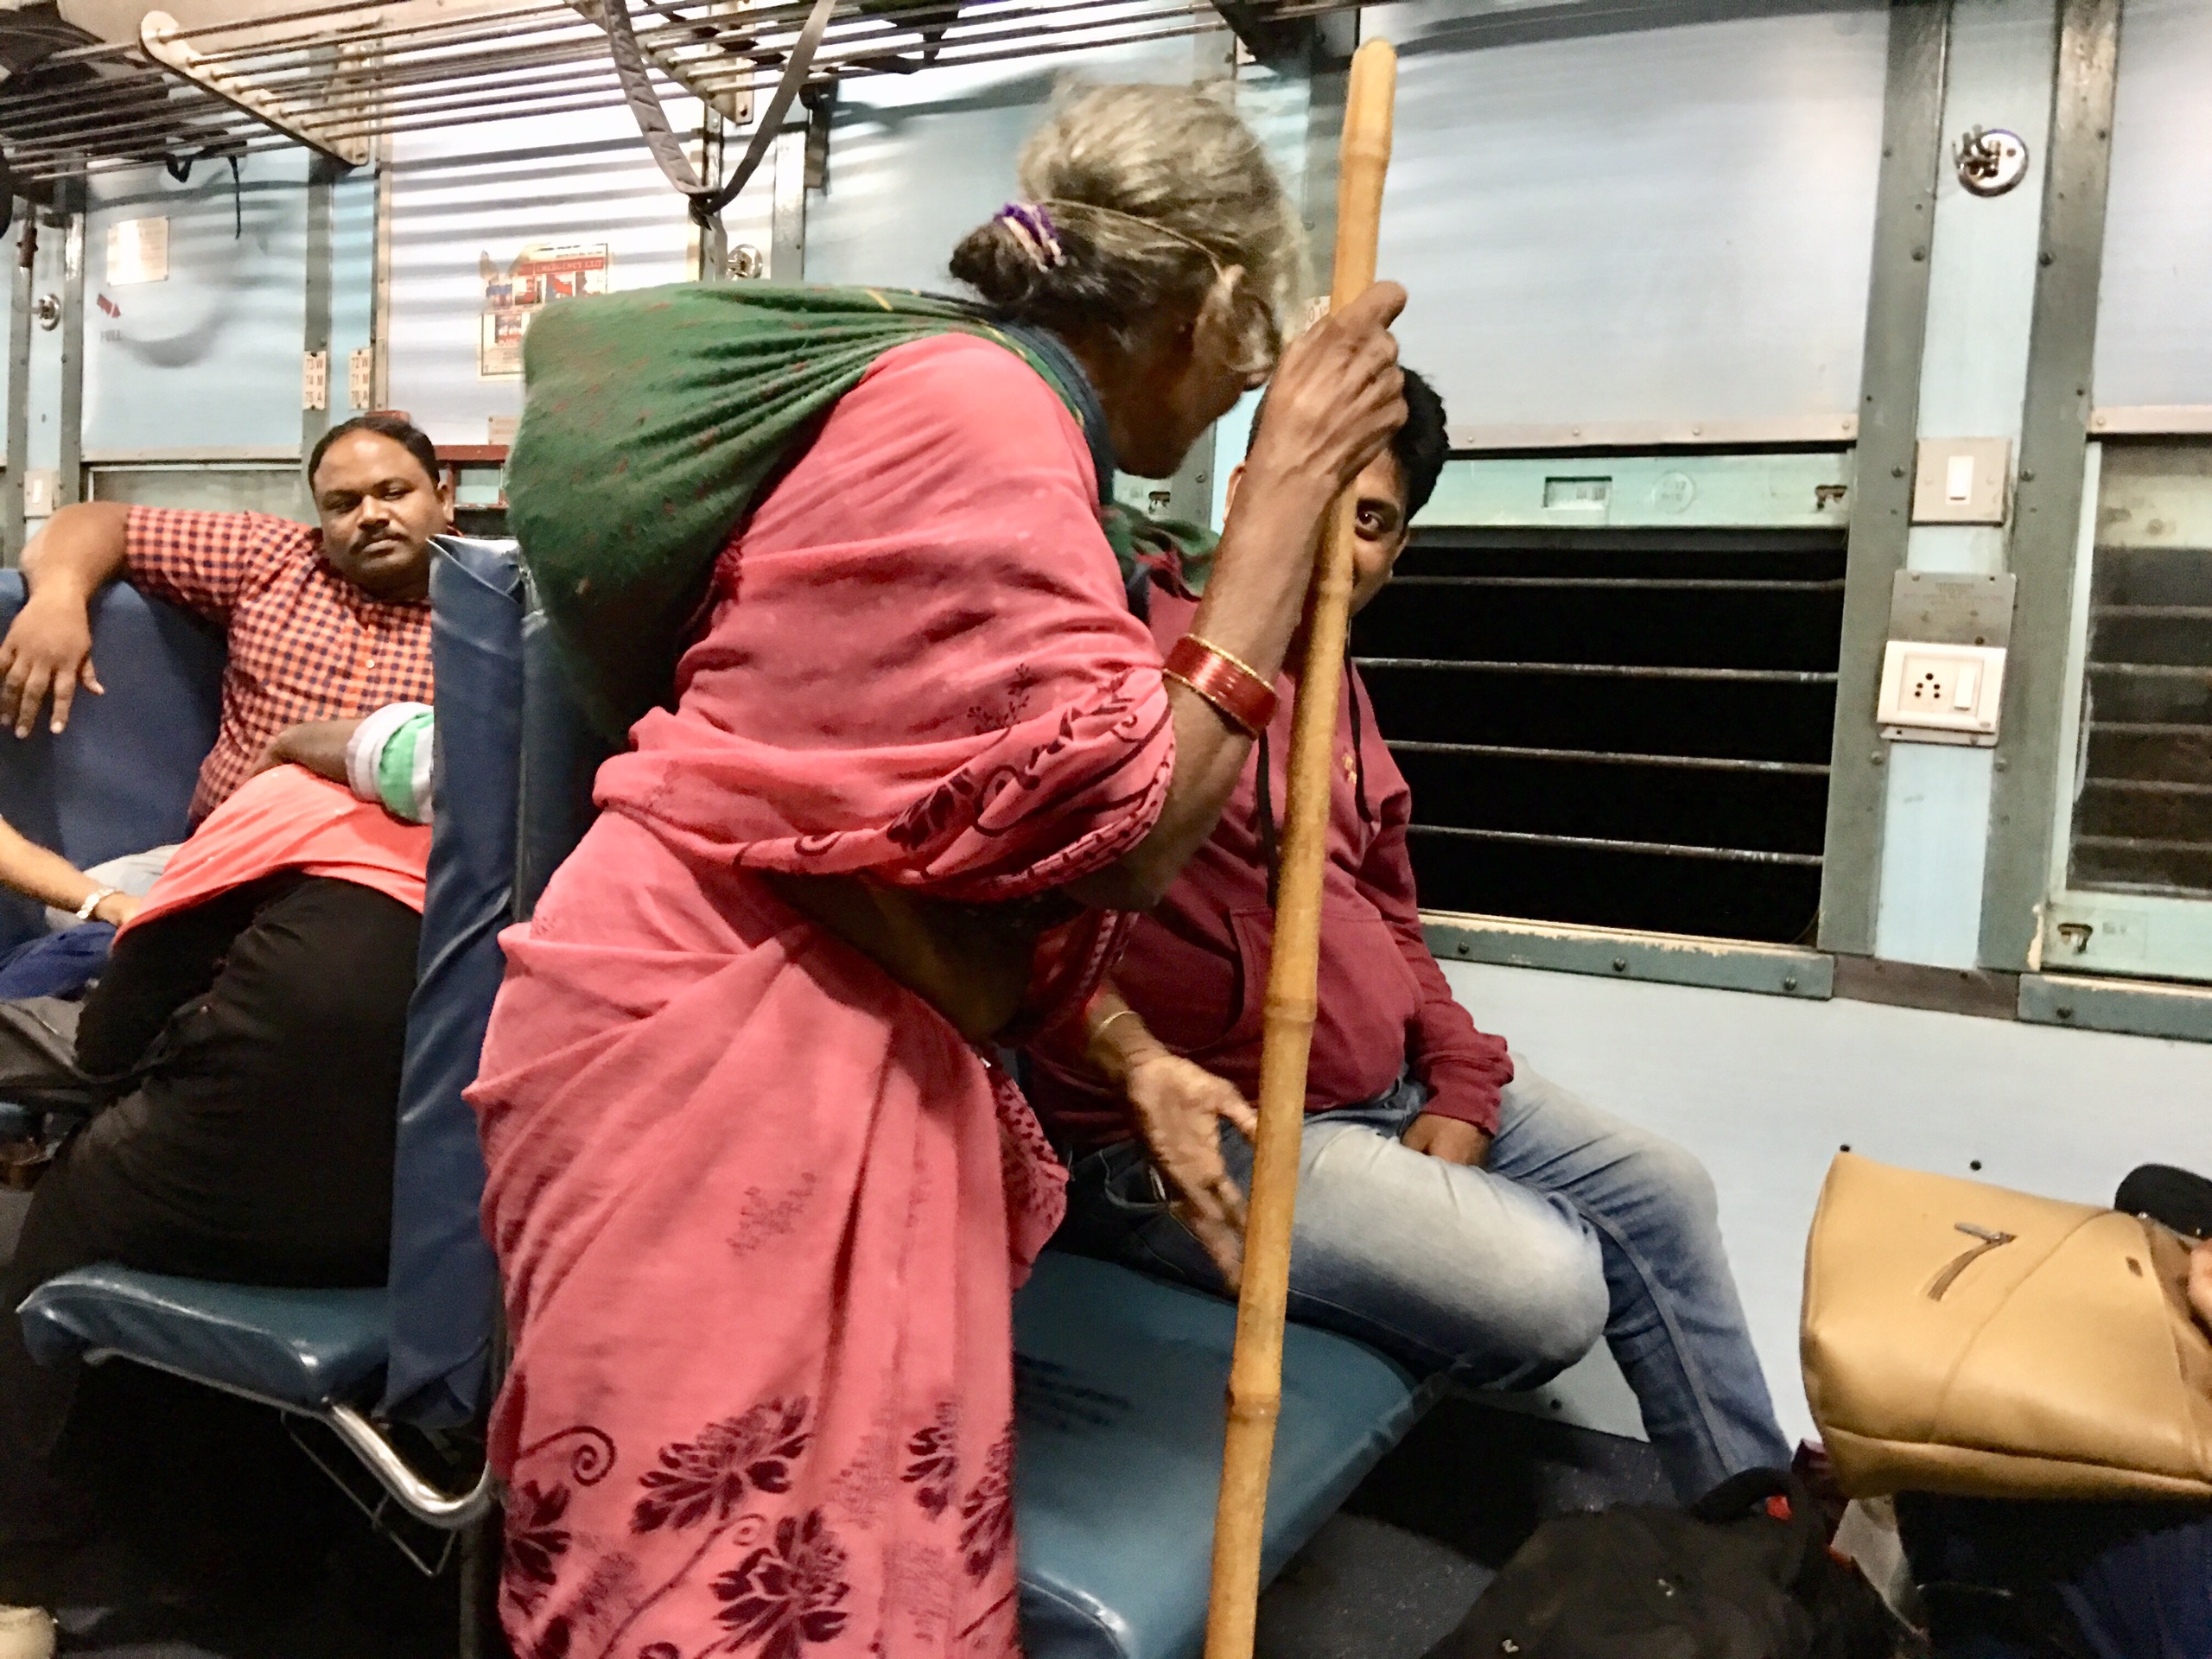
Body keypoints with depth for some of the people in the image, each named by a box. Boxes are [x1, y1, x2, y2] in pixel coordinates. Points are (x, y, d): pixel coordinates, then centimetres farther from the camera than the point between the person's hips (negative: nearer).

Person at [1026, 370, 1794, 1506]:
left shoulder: (1337, 683, 14)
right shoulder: (1141, 636, -17)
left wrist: (1461, 1088, 6)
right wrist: (1139, 1065, -36)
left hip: (1394, 1090, 10)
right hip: (1208, 1127, -10)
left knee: (1661, 1195, 12)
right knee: (1548, 1284, -20)